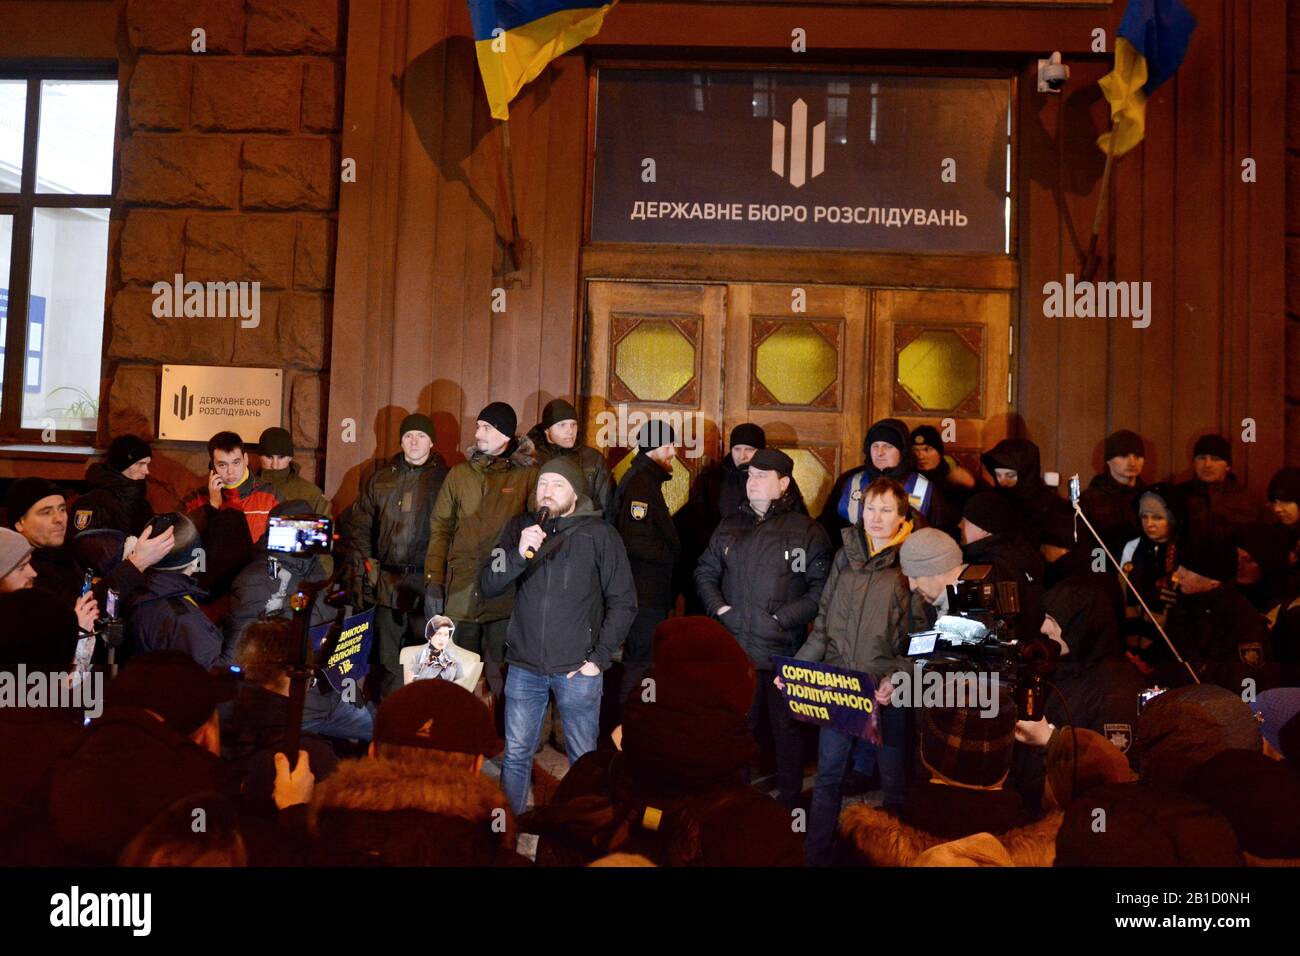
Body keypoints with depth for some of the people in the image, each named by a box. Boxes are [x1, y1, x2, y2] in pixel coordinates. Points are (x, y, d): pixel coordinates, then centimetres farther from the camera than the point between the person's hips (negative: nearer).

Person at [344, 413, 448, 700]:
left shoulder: (445, 479, 2)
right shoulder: (381, 479, 13)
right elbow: (359, 524, 16)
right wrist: (361, 565, 5)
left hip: (427, 583, -3)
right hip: (387, 583, 4)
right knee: (388, 660, 11)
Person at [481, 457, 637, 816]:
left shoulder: (600, 535, -5)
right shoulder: (518, 528, 3)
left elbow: (623, 602, -2)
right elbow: (488, 587, -3)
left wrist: (599, 658, -7)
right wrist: (519, 553, -20)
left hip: (577, 669, -2)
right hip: (524, 666, 2)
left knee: (583, 758, 10)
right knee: (516, 756, 12)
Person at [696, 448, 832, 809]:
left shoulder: (807, 531, -4)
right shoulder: (729, 526, 11)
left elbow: (822, 588, -8)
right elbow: (705, 572, 16)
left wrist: (784, 617, -15)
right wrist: (718, 606, 0)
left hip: (785, 649, -4)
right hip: (736, 647, 4)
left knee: (787, 727, 8)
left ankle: (789, 803, 23)